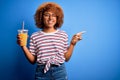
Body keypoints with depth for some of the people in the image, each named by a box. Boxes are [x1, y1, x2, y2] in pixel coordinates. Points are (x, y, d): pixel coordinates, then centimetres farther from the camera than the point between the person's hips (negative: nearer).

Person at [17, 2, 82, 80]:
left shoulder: (63, 35, -1)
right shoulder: (34, 36, -1)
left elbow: (66, 58, 2)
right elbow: (33, 60, 1)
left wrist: (72, 44, -5)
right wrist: (23, 46, -7)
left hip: (60, 72, 0)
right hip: (41, 73, 0)